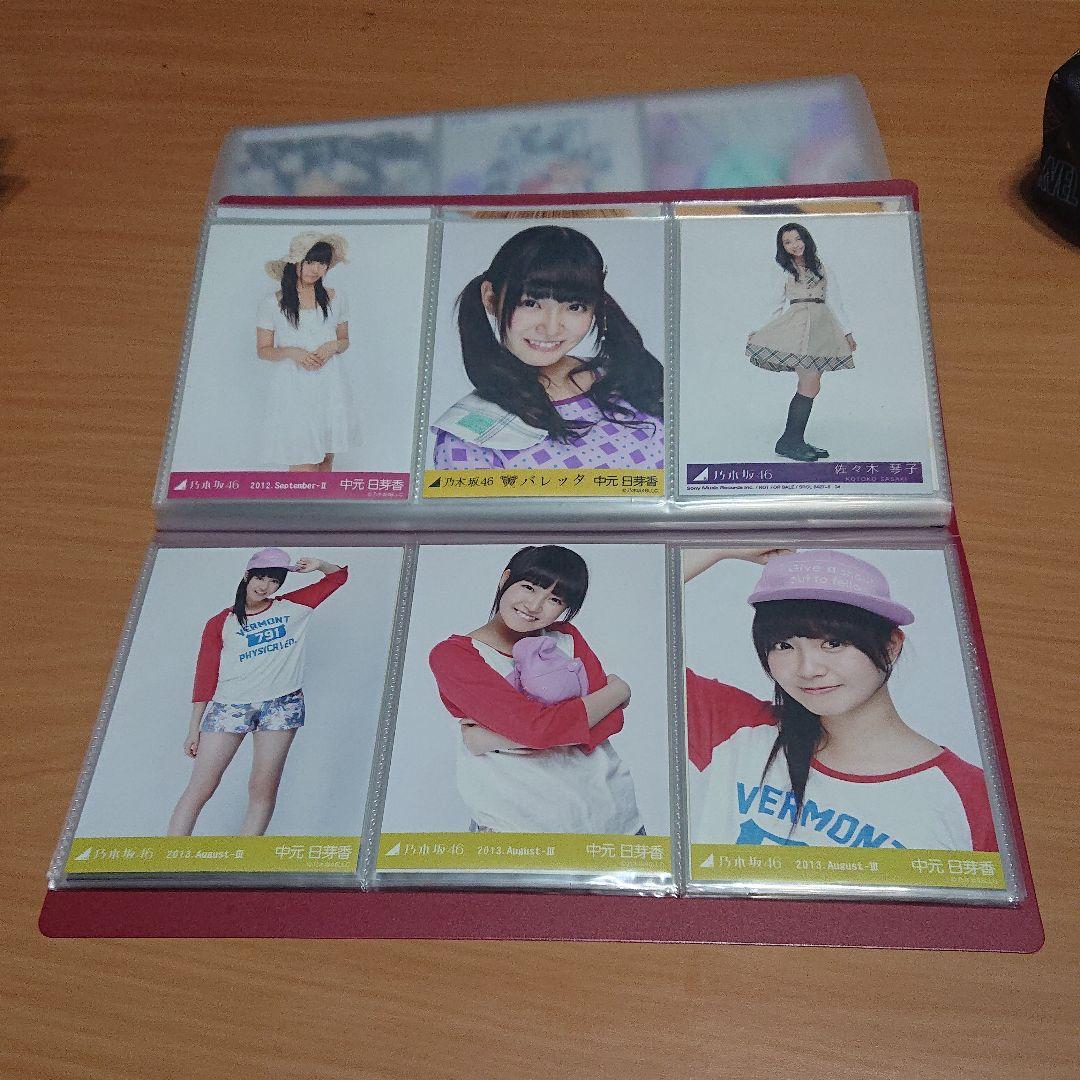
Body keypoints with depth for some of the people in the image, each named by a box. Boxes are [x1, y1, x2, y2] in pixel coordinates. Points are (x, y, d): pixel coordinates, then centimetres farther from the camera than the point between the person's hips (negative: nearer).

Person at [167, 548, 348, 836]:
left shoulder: (294, 607, 14)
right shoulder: (220, 624, 9)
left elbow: (338, 575, 22)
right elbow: (205, 677, 6)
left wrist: (318, 564, 0)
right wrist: (194, 729, 3)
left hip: (282, 704, 1)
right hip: (229, 705, -1)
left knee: (263, 791, -4)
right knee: (199, 789, -5)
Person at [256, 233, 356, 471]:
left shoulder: (336, 299, 6)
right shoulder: (272, 303, -2)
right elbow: (263, 350, 3)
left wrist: (332, 347, -7)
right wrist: (291, 352, -16)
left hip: (330, 388, 3)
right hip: (293, 391, -3)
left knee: (326, 459, 8)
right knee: (305, 465, -9)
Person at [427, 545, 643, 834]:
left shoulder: (566, 637, 12)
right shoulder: (452, 655, -5)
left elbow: (610, 720, -3)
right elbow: (539, 727, -17)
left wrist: (499, 739, -13)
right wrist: (617, 690, 0)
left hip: (611, 809, 4)